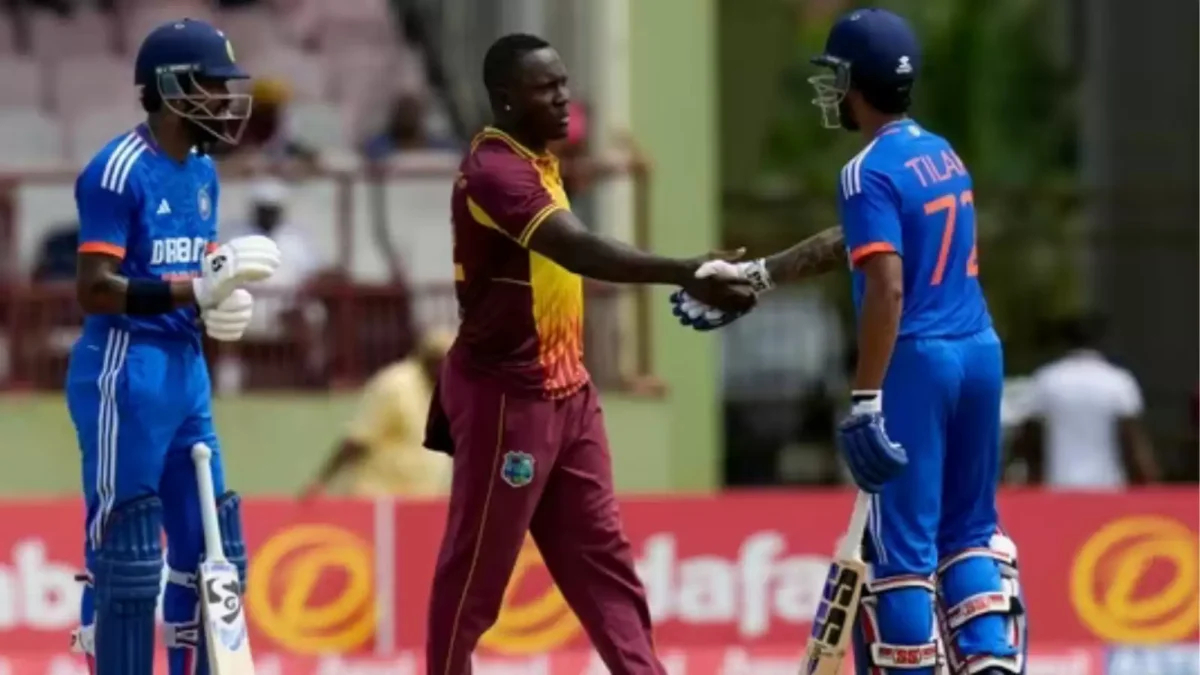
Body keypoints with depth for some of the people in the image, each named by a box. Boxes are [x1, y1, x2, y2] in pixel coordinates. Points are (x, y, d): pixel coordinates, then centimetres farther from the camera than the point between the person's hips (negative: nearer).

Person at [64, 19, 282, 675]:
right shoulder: (119, 170, -14)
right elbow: (94, 290, -18)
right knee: (126, 553, -6)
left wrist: (224, 302, -1)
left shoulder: (202, 172, 13)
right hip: (126, 371, -9)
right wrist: (194, 289, -25)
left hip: (186, 369, 9)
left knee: (212, 548, 11)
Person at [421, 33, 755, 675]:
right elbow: (582, 251, -36)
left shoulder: (537, 160, 11)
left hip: (565, 391, 9)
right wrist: (687, 275, -46)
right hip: (506, 396, -9)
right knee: (476, 567, 0)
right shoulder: (494, 169, -22)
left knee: (599, 553, 7)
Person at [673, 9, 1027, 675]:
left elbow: (887, 289, -21)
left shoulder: (870, 172, -11)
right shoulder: (942, 154, 15)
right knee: (969, 526, 16)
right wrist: (751, 276, 32)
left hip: (918, 362, -8)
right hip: (978, 351, 8)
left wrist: (865, 401, -22)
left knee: (901, 540, 0)